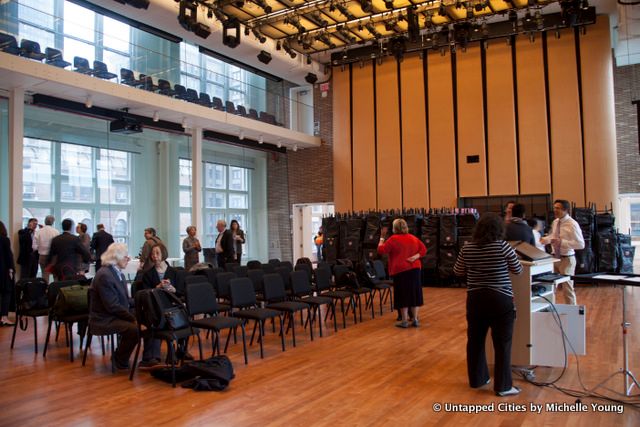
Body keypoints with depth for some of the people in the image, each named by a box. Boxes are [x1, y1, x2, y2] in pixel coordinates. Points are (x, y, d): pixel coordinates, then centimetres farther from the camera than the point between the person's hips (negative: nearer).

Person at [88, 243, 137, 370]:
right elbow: (112, 306, -24)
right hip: (103, 320, -9)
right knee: (134, 329, -28)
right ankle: (120, 360, -3)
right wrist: (133, 318, -23)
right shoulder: (104, 275, -19)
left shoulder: (118, 273, 12)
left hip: (116, 315, 9)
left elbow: (125, 299, 14)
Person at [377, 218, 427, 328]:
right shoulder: (413, 238, 9)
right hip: (414, 269, 5)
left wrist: (382, 238, 3)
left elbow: (381, 250, -7)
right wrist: (415, 257, -5)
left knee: (403, 295, 2)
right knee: (414, 293, 10)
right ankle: (415, 319, 14)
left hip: (400, 270, -5)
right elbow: (424, 249, 9)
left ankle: (404, 321, 6)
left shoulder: (393, 239, -9)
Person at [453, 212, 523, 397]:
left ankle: (476, 379, 28)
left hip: (475, 299, 4)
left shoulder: (467, 248, -2)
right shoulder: (502, 246, -12)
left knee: (475, 340, 15)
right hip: (500, 299, -3)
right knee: (502, 344, 5)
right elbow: (518, 270, 1)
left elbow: (457, 272, 11)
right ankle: (503, 386, 11)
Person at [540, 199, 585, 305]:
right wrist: (546, 239, -1)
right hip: (555, 257, 6)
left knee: (567, 288, 5)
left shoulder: (572, 224, -18)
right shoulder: (555, 222, 4)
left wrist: (562, 242, -29)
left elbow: (581, 244, -22)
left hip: (566, 259, -6)